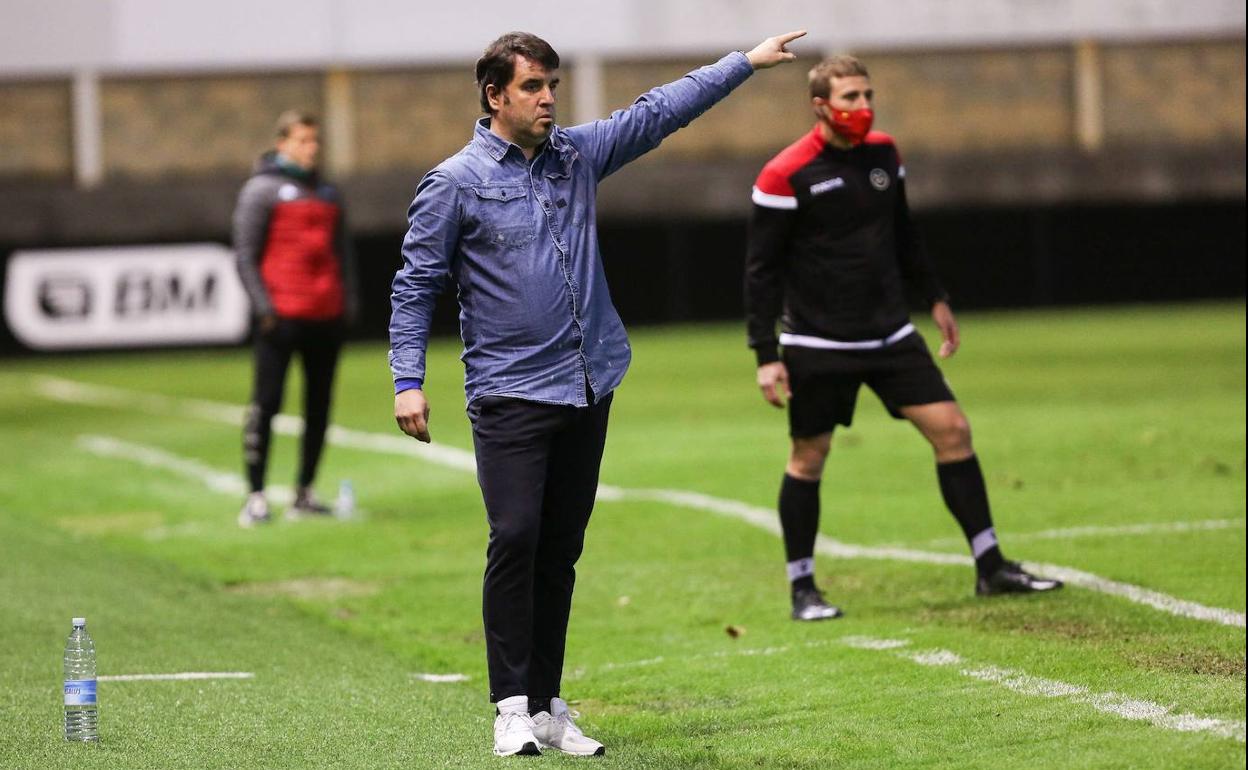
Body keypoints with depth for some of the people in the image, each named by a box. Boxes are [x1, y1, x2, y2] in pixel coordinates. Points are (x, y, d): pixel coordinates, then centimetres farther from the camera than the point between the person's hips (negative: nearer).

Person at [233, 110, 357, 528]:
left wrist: (348, 299, 10)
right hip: (282, 316, -6)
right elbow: (245, 254, -5)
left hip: (327, 316, 6)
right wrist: (263, 305, -13)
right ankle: (256, 496, -6)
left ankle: (304, 494, 15)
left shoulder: (328, 193, 18)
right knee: (266, 402, -7)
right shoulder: (262, 189, -1)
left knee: (319, 404, 7)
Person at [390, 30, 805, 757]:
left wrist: (747, 61, 16)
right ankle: (513, 708, -8)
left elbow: (659, 111, 16)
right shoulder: (456, 181, -4)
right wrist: (409, 382, -9)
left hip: (587, 390, 5)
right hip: (510, 394, -5)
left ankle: (548, 704, 13)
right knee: (515, 540, -14)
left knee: (560, 552, 7)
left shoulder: (578, 153, 10)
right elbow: (416, 285, -2)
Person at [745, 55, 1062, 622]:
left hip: (891, 335, 5)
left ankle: (990, 567, 5)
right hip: (817, 347, -5)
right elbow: (761, 268, -9)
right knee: (808, 459, 1)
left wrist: (934, 298, 20)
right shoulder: (786, 175, -12)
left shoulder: (884, 154, 6)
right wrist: (766, 355, -13)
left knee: (952, 429, -2)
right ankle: (801, 589, 16)